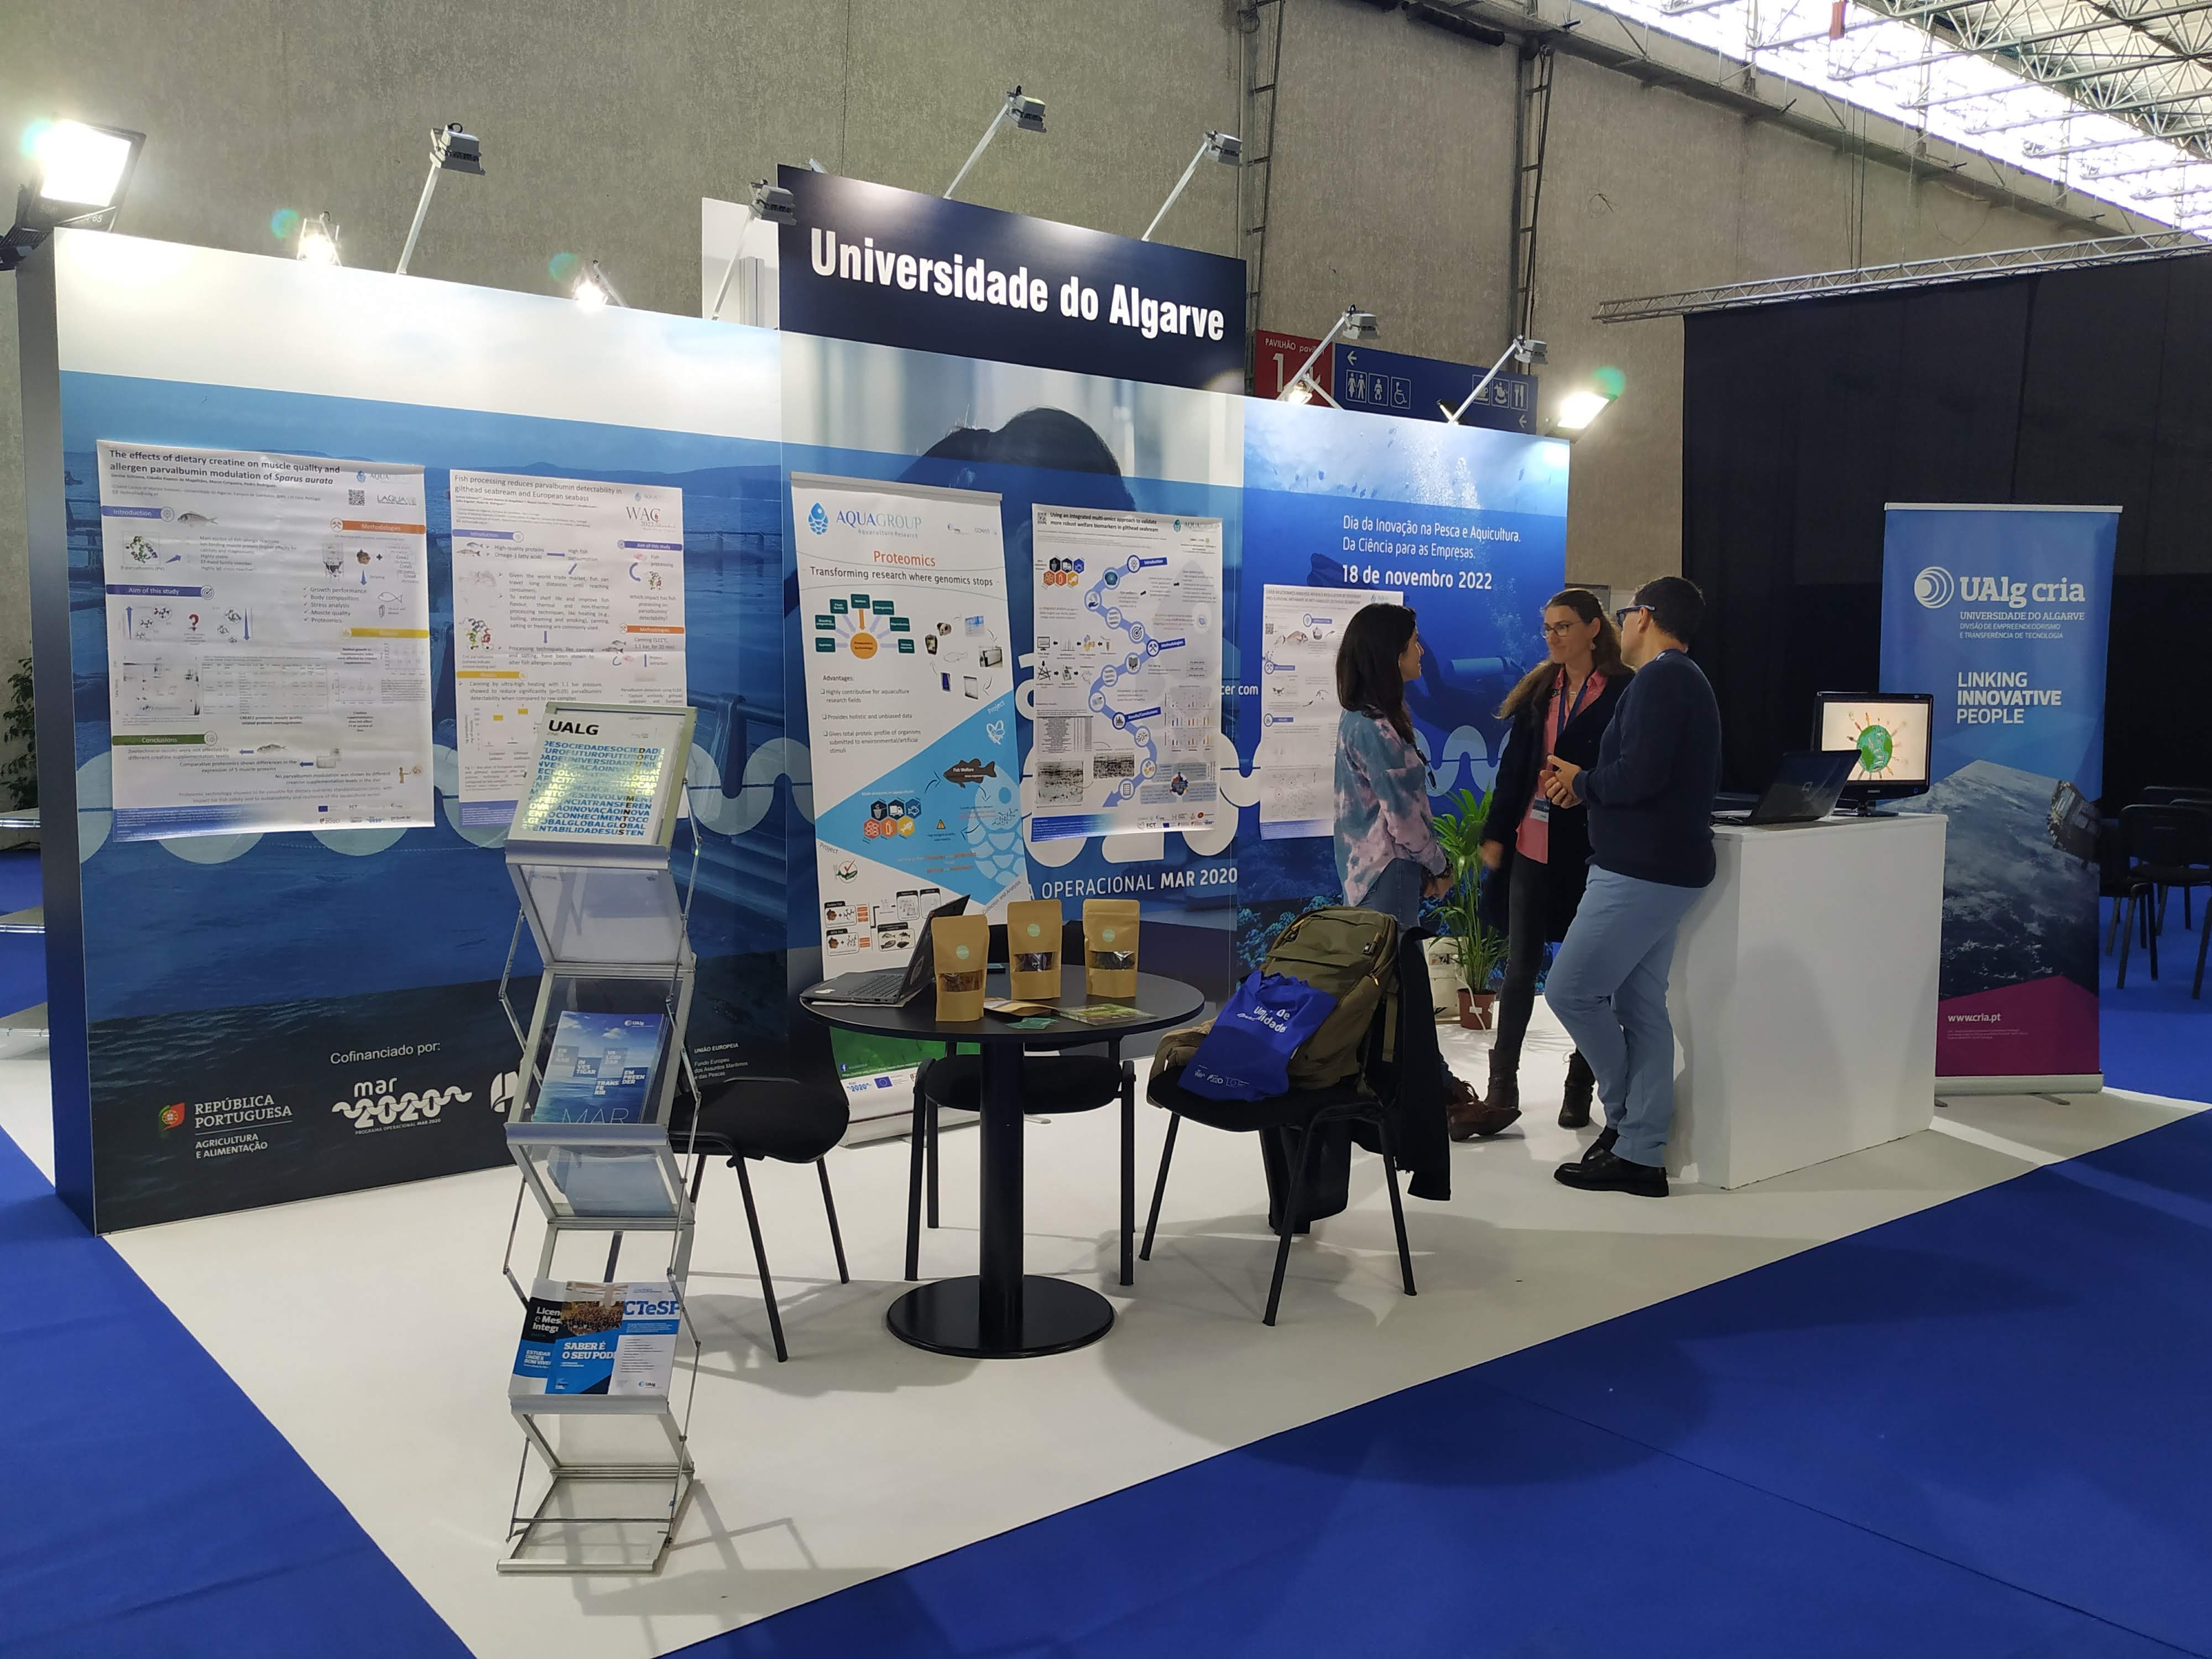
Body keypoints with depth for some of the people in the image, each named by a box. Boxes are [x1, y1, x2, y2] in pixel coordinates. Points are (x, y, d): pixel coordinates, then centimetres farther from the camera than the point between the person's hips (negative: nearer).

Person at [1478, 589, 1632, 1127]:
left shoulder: (1624, 692, -6)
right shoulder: (1539, 690, 10)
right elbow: (1514, 765, 10)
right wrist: (1496, 833, 5)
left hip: (1589, 849, -4)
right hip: (1531, 843, 4)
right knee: (1520, 966, 6)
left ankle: (1580, 1088, 19)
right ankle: (1503, 1082, 13)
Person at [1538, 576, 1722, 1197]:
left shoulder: (1659, 681, -14)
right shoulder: (1690, 681, 19)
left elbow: (1637, 777, -24)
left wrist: (1581, 781, -6)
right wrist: (1588, 784, 8)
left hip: (1640, 872, -10)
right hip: (1667, 870, 10)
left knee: (1572, 991, -3)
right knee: (1642, 1005, 10)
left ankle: (1624, 1116, 11)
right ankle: (1640, 1153, 12)